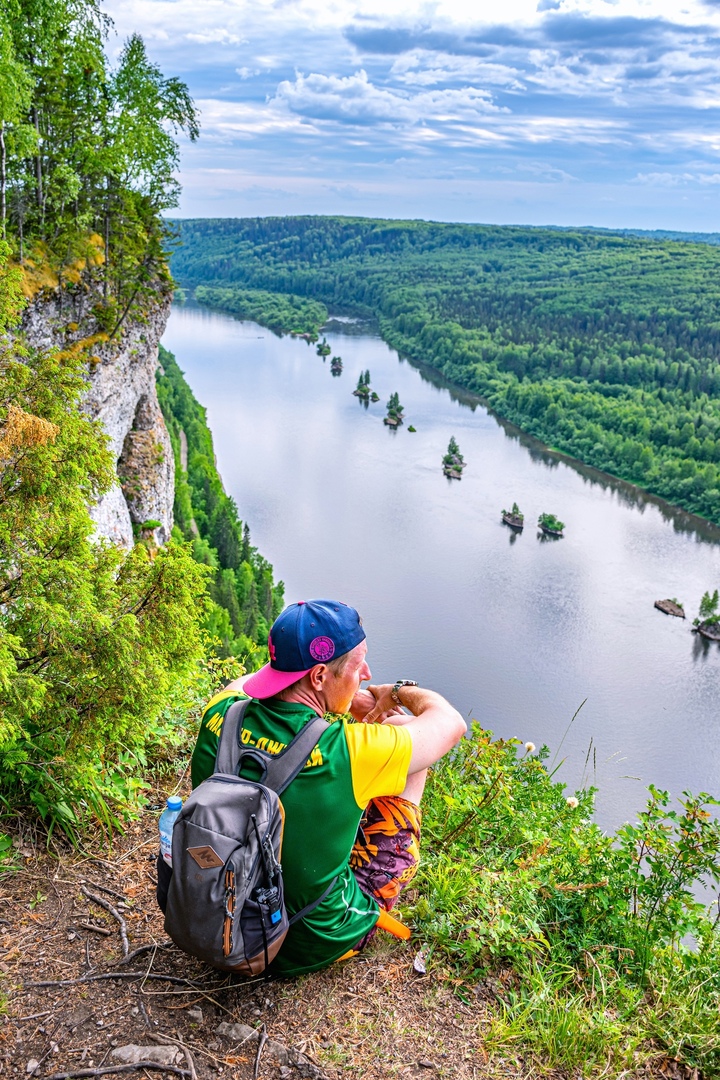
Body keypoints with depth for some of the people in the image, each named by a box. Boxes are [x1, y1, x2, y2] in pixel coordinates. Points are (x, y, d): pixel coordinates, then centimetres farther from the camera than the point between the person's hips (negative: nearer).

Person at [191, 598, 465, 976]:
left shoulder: (219, 717, -18)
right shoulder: (348, 751, -32)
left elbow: (242, 684, 11)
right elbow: (451, 723, -13)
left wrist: (348, 699, 10)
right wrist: (399, 692, 6)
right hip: (322, 943, -4)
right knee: (404, 742, 2)